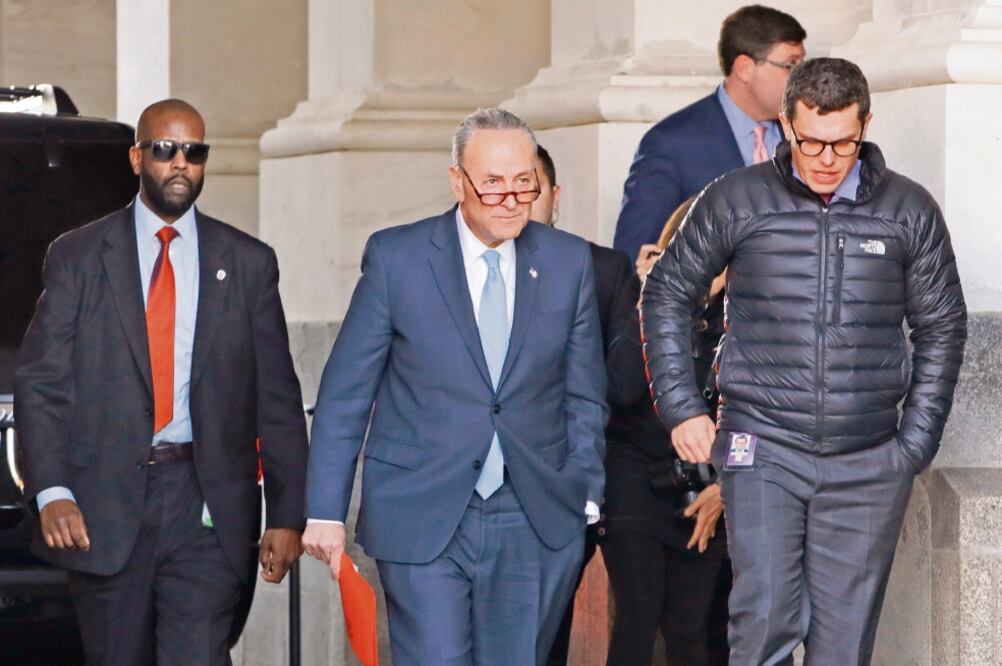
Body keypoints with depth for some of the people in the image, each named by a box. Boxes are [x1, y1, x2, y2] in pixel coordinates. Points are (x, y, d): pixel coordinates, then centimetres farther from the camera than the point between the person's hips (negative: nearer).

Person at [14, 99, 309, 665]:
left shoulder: (249, 263, 9)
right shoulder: (78, 256, 6)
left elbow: (278, 399, 8)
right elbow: (40, 382, 1)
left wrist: (287, 514, 1)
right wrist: (51, 491, -13)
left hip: (207, 506, 0)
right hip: (104, 502, 0)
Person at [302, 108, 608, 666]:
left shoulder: (569, 262, 7)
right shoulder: (396, 257, -1)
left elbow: (585, 396, 13)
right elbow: (345, 393, 1)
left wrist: (584, 497, 5)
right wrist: (326, 510, -1)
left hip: (537, 521, 2)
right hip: (421, 517, -2)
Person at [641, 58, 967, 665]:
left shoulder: (910, 211, 2)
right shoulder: (737, 201, -1)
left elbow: (942, 327, 10)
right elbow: (666, 295, 9)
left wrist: (917, 443, 6)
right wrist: (680, 408, 3)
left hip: (869, 463, 1)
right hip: (763, 453, -1)